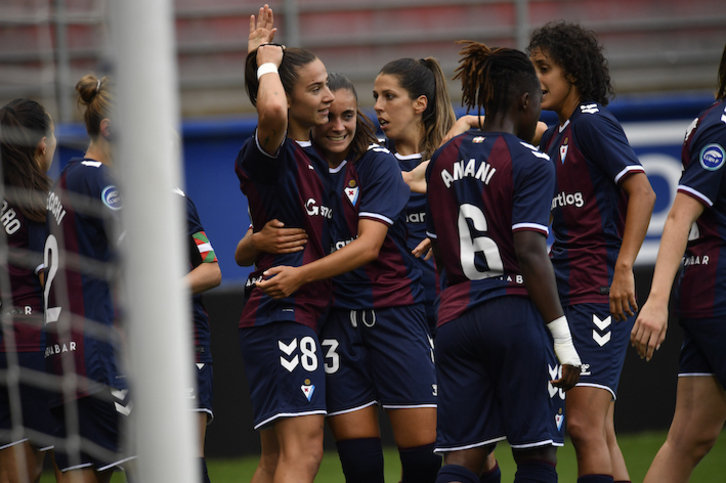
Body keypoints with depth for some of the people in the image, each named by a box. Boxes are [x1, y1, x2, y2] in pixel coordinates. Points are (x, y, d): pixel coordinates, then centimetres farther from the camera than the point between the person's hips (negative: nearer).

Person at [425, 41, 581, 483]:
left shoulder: (444, 160, 11)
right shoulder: (530, 163, -8)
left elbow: (436, 252, 14)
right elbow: (530, 253, -16)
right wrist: (564, 340, -14)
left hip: (456, 316, 6)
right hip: (515, 314, -6)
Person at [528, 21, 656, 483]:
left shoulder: (593, 123, -9)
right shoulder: (554, 136, 18)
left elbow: (642, 192, -19)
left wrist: (624, 269, -28)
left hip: (602, 291, -9)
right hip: (568, 292, 9)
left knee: (585, 425, -16)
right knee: (600, 432, 8)